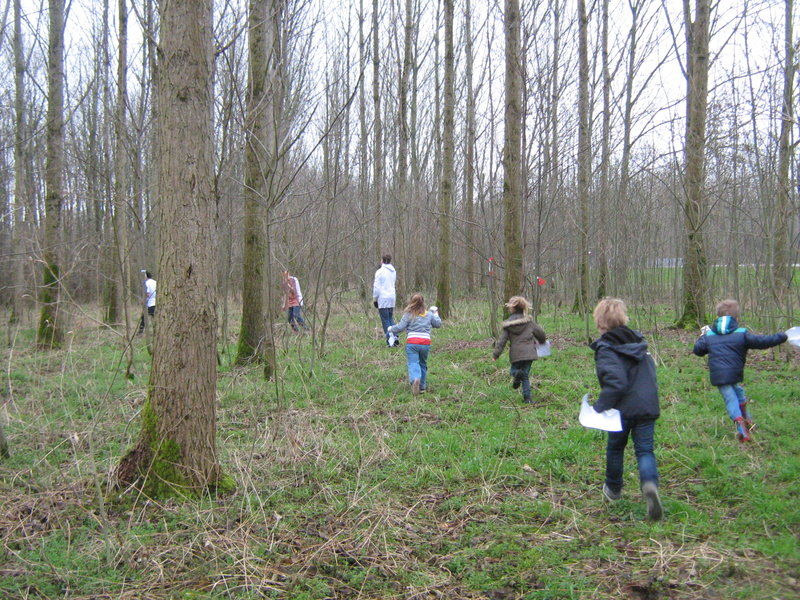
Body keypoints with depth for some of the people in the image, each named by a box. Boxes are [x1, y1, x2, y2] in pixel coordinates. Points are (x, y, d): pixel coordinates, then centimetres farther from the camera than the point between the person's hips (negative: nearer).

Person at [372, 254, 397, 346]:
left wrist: (374, 299, -2)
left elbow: (377, 287, -10)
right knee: (390, 318, 15)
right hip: (392, 297, 6)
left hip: (383, 298, -6)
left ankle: (390, 340, -4)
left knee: (385, 320, -2)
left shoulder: (380, 271, -10)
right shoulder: (394, 271, 11)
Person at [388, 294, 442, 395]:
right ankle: (422, 387, 22)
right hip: (426, 342, 3)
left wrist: (391, 329, 17)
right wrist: (436, 314, 44)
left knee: (413, 363, -7)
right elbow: (438, 324, 26)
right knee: (423, 364, 18)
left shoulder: (408, 315, 0)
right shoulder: (429, 314, 12)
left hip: (412, 342, -3)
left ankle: (415, 379, -36)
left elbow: (400, 327, -2)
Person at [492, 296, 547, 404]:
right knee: (526, 376, 11)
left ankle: (517, 375, -18)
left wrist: (495, 354, 1)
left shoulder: (507, 324, -2)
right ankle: (527, 398, 4)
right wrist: (543, 340, 29)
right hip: (528, 352, 1)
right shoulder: (529, 320, -1)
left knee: (514, 370, 19)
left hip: (515, 354, -1)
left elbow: (502, 340, -4)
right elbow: (540, 332, 6)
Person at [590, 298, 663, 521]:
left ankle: (613, 488, 36)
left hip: (623, 409, -4)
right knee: (645, 450, 6)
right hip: (648, 406, 5)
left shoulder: (605, 349, -13)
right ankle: (650, 484, -22)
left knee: (615, 448, 18)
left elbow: (615, 382, -23)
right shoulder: (638, 341, 10)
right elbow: (651, 373, 17)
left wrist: (599, 407, -19)